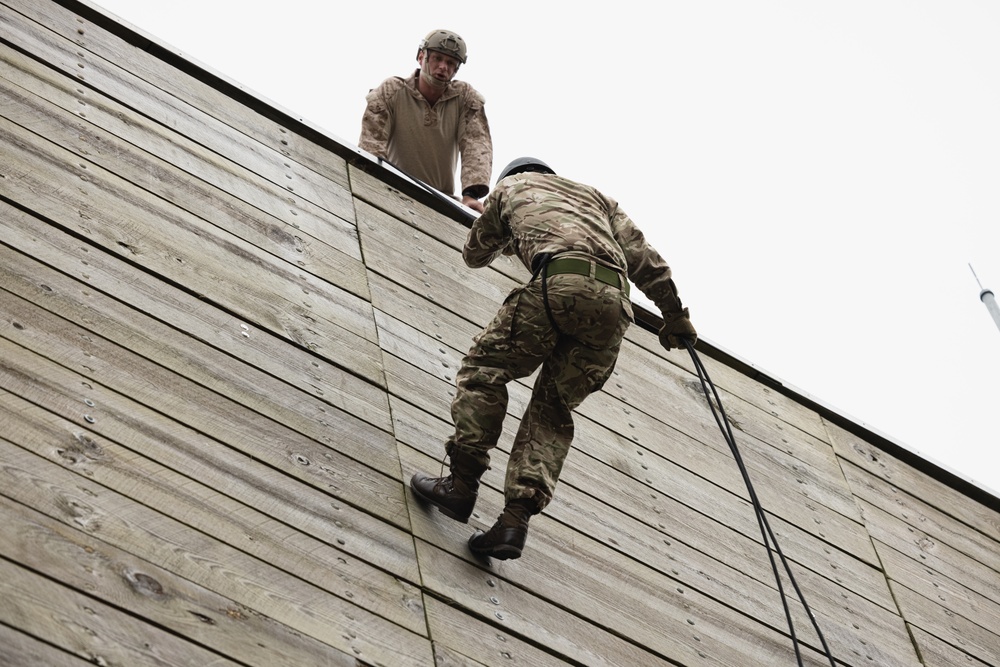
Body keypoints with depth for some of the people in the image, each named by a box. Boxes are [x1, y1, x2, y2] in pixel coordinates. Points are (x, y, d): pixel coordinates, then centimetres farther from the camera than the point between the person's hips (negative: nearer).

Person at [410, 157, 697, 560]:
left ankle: (462, 485, -2)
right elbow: (642, 257, 27)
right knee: (551, 412, 8)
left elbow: (475, 254, 44)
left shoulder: (510, 187, 32)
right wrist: (674, 315, 29)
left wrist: (508, 241, 66)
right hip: (615, 303, 4)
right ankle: (515, 521, -4)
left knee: (484, 369, 8)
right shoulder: (594, 195, 39)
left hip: (560, 280, -4)